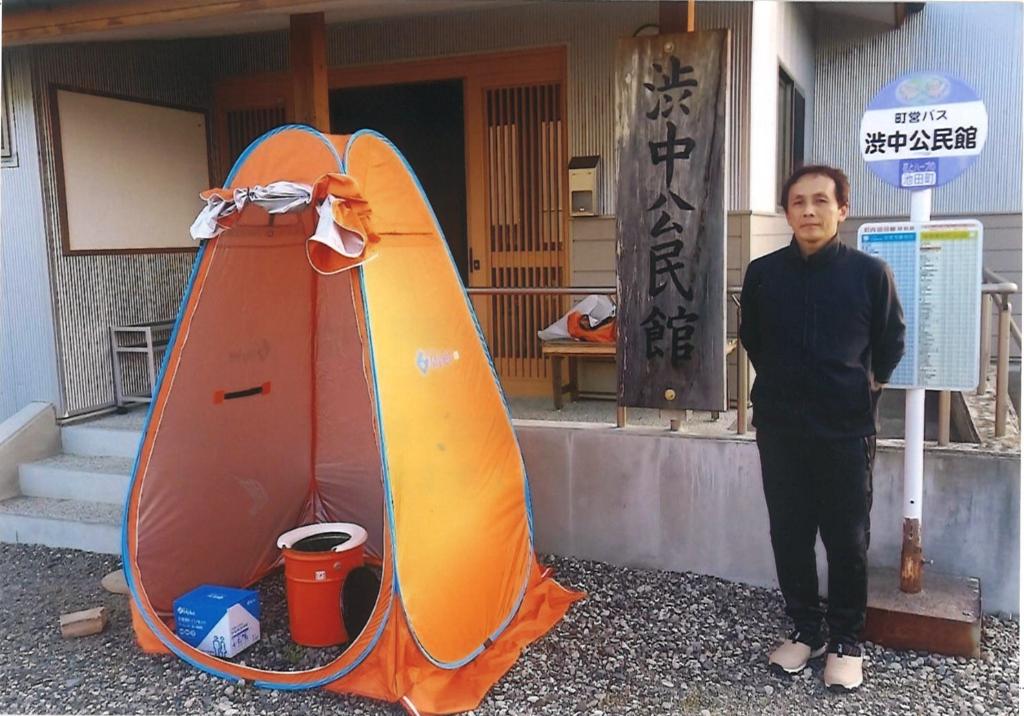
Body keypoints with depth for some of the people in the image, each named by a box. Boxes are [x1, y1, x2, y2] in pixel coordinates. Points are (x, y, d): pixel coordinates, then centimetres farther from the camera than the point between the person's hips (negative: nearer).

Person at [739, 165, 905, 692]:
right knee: (789, 535, 11)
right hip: (780, 427, 2)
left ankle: (845, 640, 24)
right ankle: (805, 628, 28)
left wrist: (861, 389, 9)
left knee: (848, 539, 8)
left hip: (847, 428, -2)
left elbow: (890, 346, 7)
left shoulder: (870, 272, -6)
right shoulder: (762, 273, -1)